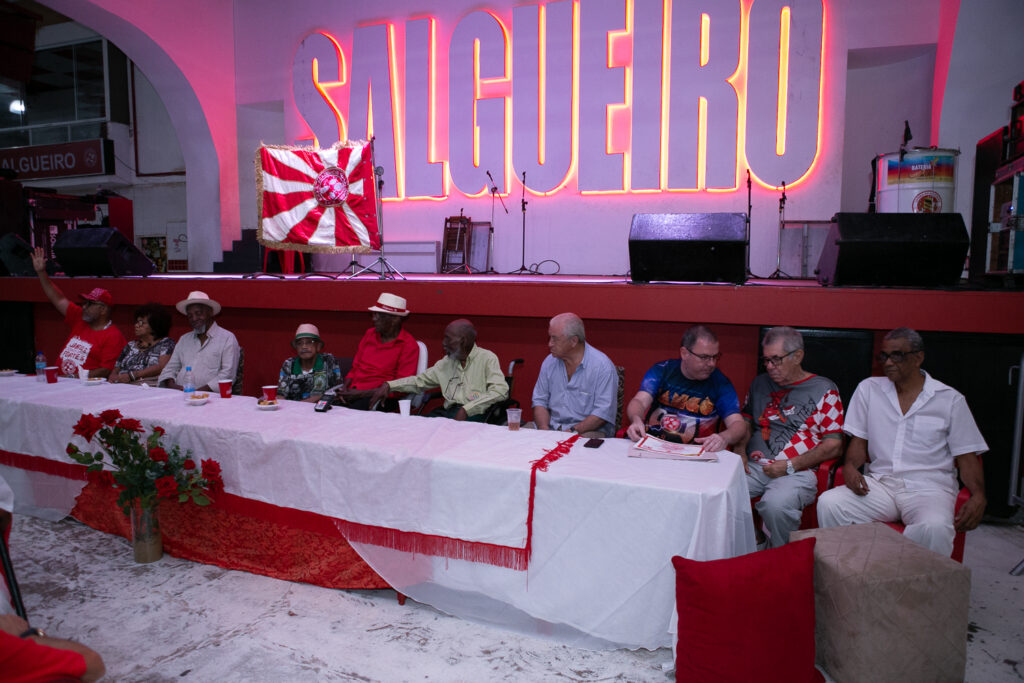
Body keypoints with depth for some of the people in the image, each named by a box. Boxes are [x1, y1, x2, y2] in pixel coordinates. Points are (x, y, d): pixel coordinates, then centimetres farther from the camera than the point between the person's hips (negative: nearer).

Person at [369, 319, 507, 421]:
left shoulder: (487, 359, 0)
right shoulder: (447, 362, 20)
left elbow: (501, 391, -13)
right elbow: (419, 380, 25)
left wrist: (467, 409, -20)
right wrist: (389, 385, 11)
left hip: (475, 415, -6)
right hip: (448, 412, 6)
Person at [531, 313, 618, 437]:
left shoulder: (603, 366, -10)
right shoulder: (549, 362, 9)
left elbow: (603, 412, -14)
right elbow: (540, 401, 10)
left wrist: (572, 431, -20)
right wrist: (544, 429, -8)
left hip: (588, 431, -5)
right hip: (551, 427, 5)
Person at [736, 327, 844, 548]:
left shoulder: (824, 389, 5)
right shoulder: (760, 384, 20)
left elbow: (834, 446, 1)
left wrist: (790, 466, -10)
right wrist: (740, 451, 5)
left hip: (797, 472, -4)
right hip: (754, 466, 4)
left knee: (775, 505, -36)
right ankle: (753, 543, -2)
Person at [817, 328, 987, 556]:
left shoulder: (950, 399, 6)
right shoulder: (868, 389, 11)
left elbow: (967, 457, 5)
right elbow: (859, 441, 13)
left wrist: (978, 496, -14)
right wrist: (850, 466, -10)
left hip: (928, 487, -2)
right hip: (879, 483, 2)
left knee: (934, 528, -37)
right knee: (828, 503, -27)